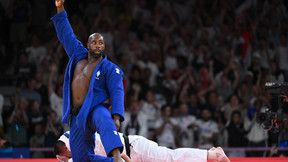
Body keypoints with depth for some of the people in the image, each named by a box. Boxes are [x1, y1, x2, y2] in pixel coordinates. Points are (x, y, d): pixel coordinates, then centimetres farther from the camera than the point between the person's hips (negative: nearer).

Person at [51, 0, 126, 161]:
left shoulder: (110, 69, -2)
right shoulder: (78, 55, 14)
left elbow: (117, 93, -11)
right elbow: (66, 34, 22)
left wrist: (116, 117, -26)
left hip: (95, 110, -6)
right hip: (77, 116, 6)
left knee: (104, 121, -44)